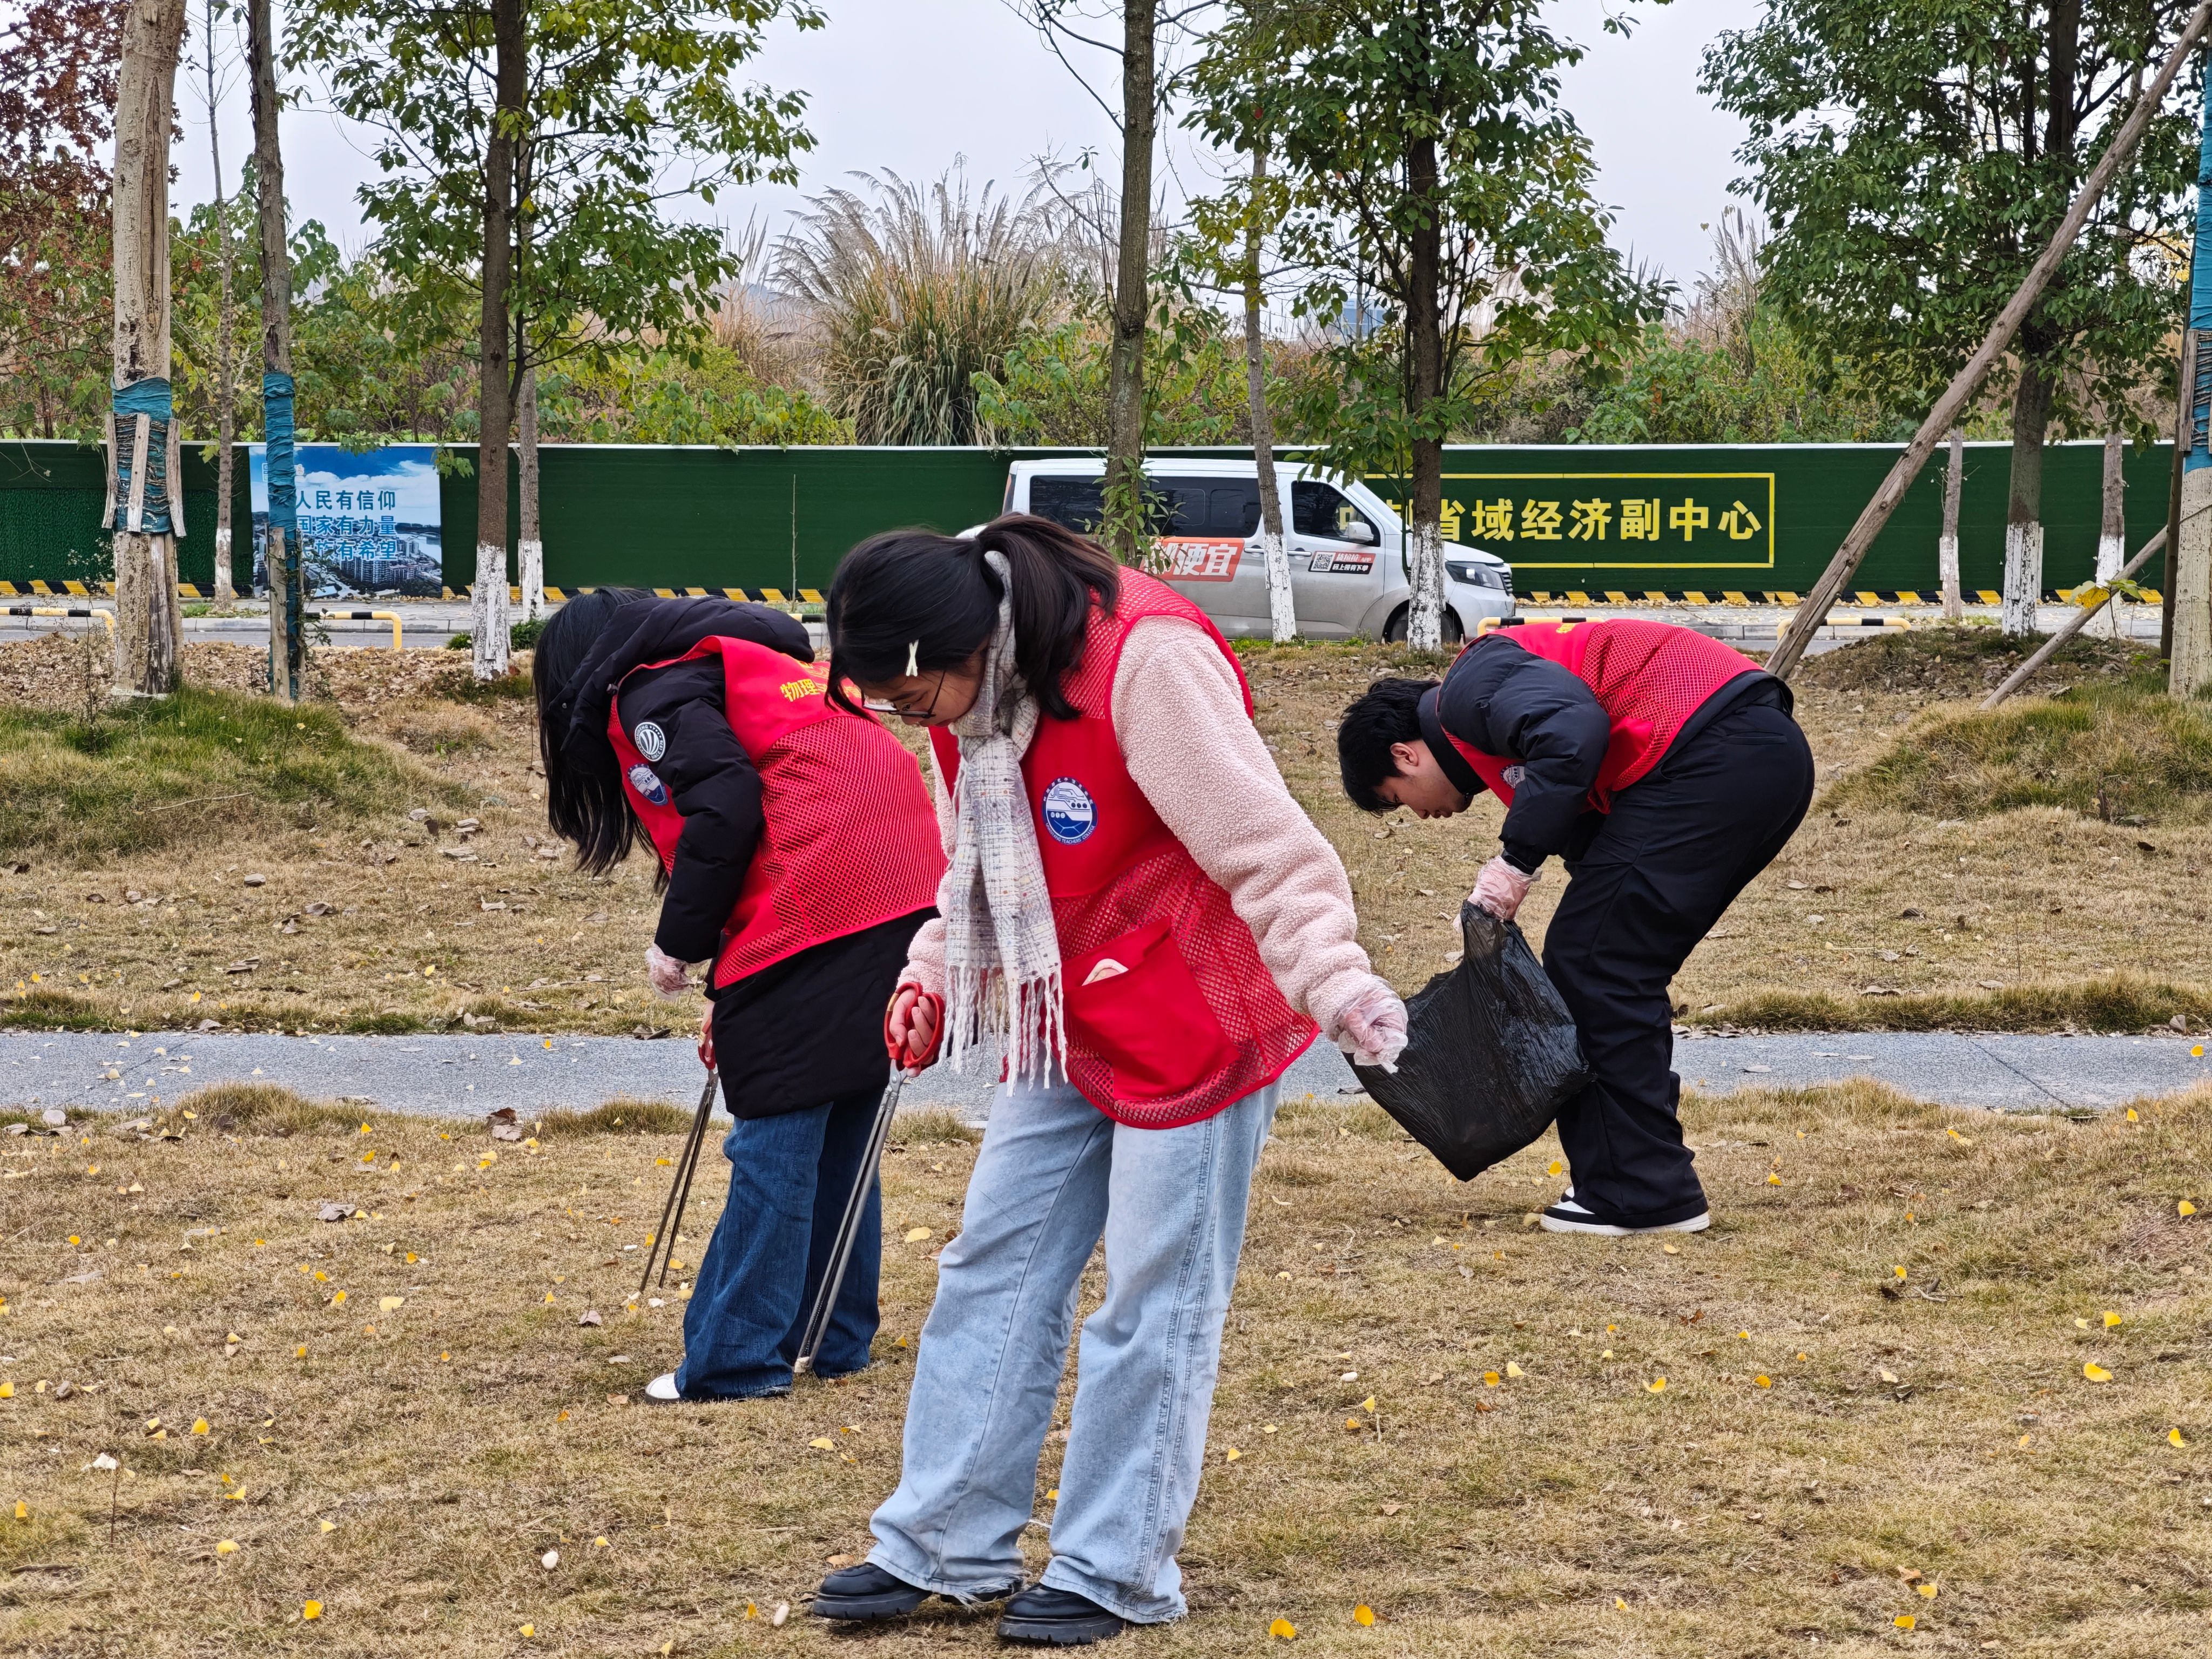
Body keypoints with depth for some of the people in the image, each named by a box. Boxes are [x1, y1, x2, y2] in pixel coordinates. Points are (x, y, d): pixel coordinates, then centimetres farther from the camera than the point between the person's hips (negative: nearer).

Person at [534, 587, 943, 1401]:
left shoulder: (652, 692, 2)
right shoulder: (752, 663, 29)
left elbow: (724, 814, -14)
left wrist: (679, 943, -2)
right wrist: (738, 992, 28)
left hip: (817, 918, -9)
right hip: (902, 893, 9)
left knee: (777, 1137, -3)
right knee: (839, 1131, 17)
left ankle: (735, 1359, 2)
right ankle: (835, 1337, 24)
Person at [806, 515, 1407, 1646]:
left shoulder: (1148, 662, -26)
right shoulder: (966, 701, 1)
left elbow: (1264, 843, -26)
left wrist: (1336, 985, -34)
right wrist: (934, 978, 2)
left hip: (1197, 1031, -8)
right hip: (1069, 1032, 8)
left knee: (1152, 1304, 0)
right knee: (994, 1268, 9)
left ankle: (1114, 1573, 12)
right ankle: (944, 1545, 19)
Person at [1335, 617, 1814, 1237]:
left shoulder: (1471, 685, 1)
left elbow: (1573, 732, -20)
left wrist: (1518, 858, -12)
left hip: (1711, 753, -10)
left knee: (1589, 960, -3)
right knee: (1621, 972, 17)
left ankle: (1641, 1196, 0)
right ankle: (1647, 1188, 21)